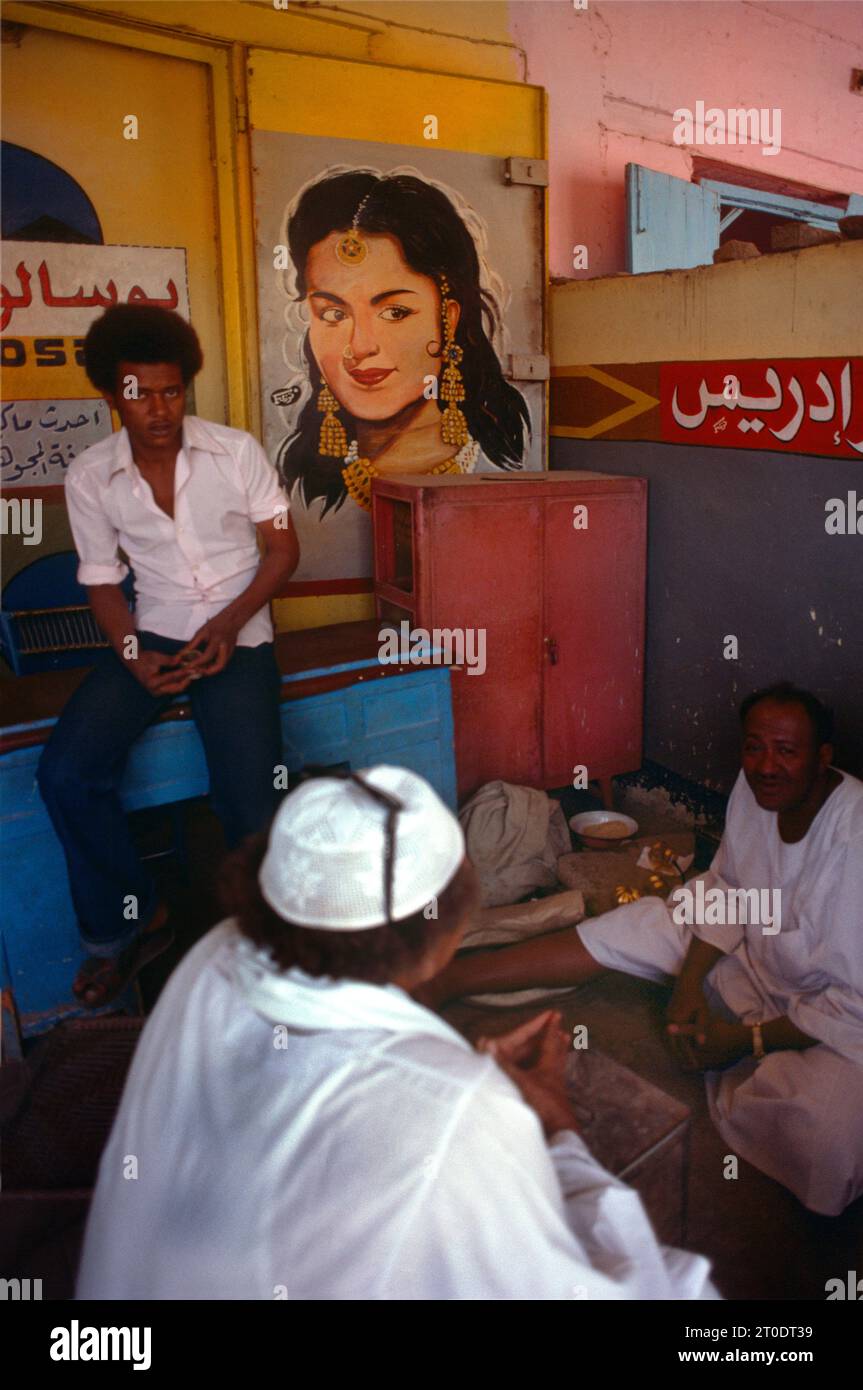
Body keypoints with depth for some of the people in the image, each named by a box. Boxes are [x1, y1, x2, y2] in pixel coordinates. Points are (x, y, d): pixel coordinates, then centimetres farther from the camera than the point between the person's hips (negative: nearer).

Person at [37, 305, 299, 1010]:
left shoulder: (236, 450, -3)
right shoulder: (90, 476, 1)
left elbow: (283, 546, 1)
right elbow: (103, 583, 6)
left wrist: (229, 623, -15)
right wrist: (134, 656, -13)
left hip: (238, 633, -2)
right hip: (153, 632, 2)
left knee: (250, 803, -21)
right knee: (65, 771, -20)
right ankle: (130, 921, 3)